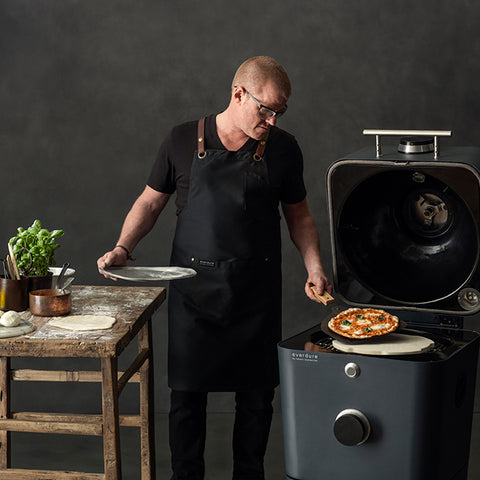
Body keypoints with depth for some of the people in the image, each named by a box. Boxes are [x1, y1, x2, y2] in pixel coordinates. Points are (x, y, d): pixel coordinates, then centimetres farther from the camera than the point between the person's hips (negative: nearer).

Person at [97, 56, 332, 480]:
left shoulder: (283, 150, 3)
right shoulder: (184, 142, 0)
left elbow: (299, 216, 12)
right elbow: (151, 202, 8)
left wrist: (314, 267, -2)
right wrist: (123, 247, -6)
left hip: (257, 292, 1)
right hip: (193, 290, -1)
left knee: (256, 396, 7)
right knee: (187, 394, 2)